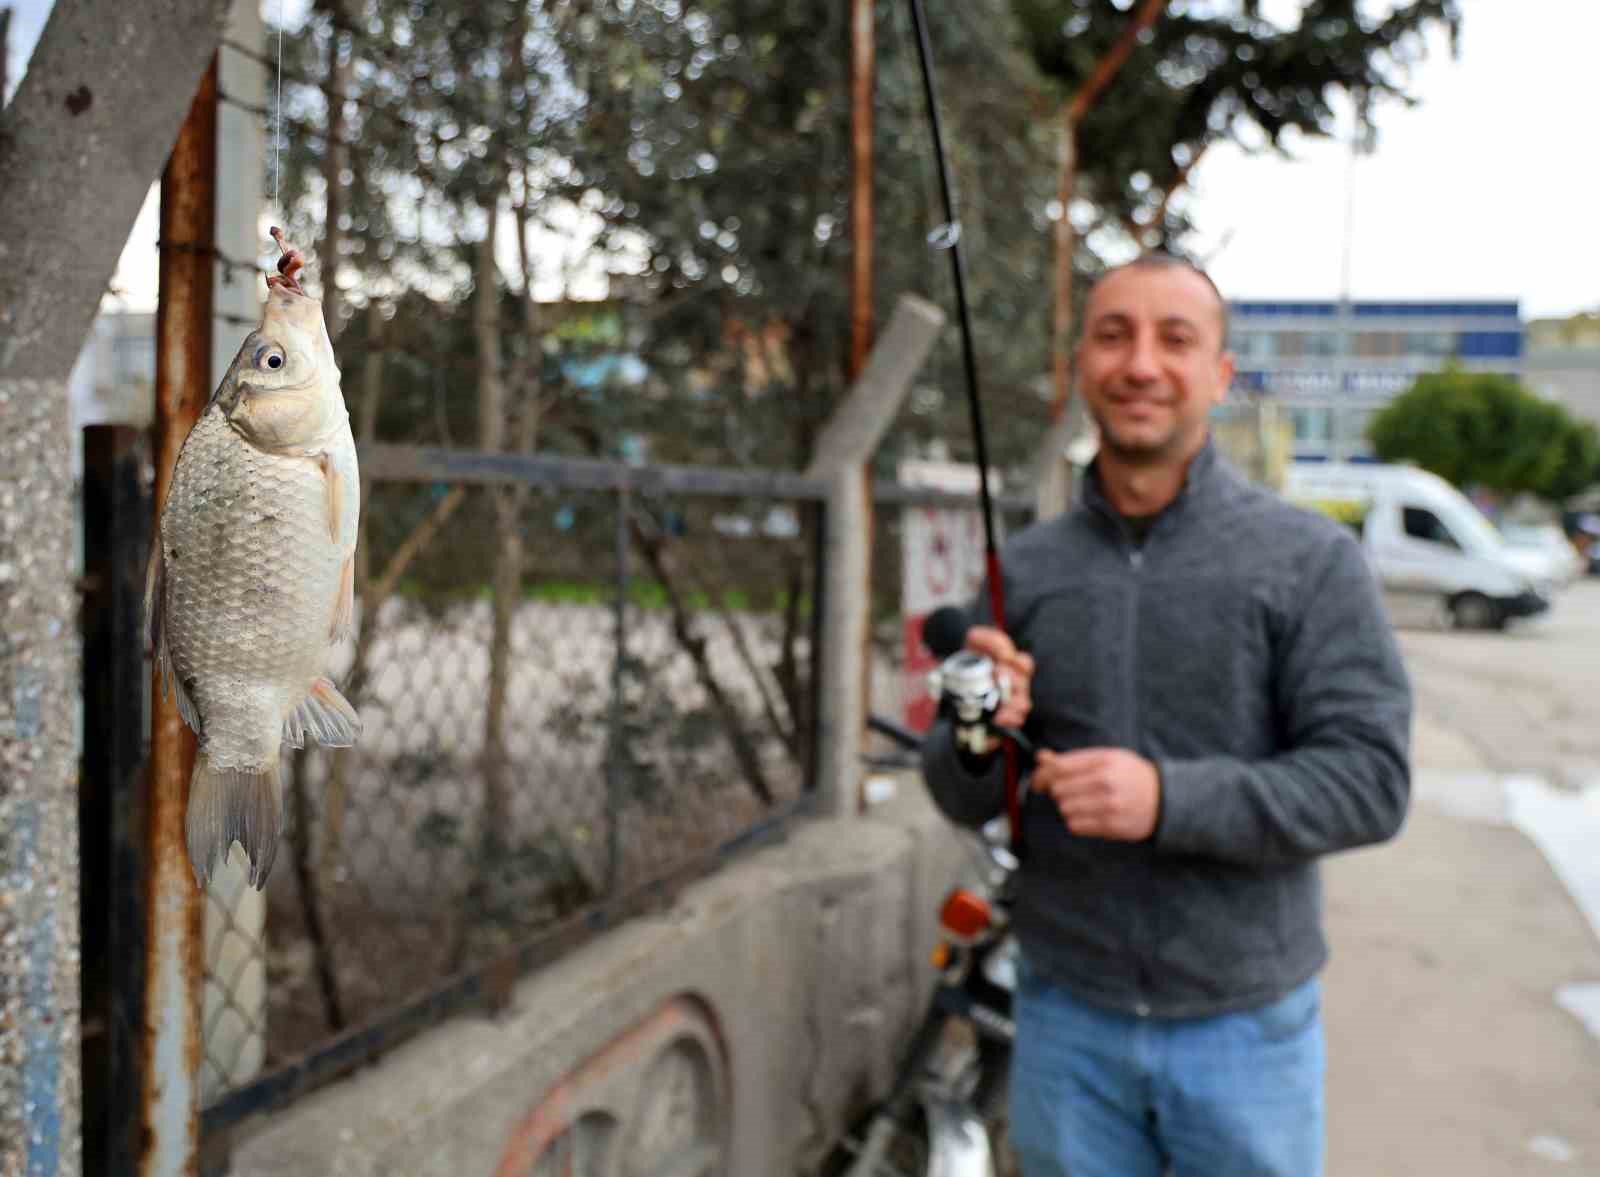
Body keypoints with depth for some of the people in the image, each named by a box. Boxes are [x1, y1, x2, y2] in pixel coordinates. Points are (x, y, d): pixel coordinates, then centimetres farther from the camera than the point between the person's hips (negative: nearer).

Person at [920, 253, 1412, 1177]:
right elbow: (963, 801, 5)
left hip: (1245, 1025, -2)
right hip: (1067, 1017, 2)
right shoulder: (1025, 568, 2)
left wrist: (1170, 799, -26)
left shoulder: (1311, 559, -8)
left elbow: (1371, 779, -13)